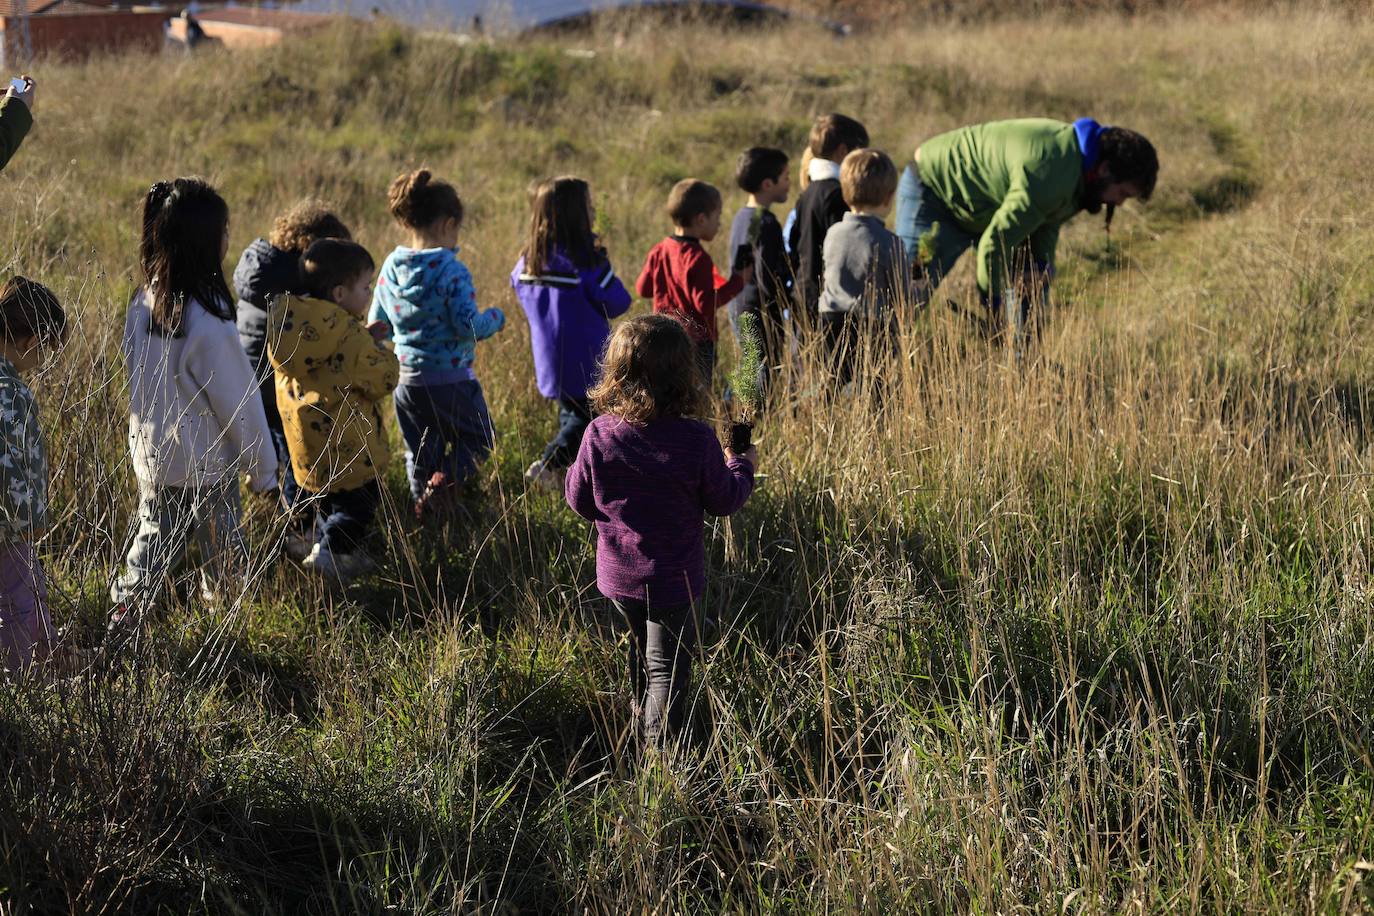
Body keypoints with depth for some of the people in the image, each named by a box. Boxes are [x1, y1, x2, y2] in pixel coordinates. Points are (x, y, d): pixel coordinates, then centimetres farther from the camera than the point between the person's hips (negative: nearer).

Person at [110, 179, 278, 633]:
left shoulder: (144, 302, -7)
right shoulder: (207, 324, -29)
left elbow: (137, 378, 5)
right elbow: (239, 402, -19)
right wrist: (263, 470, -6)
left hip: (151, 455, 7)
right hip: (204, 465, -7)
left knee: (153, 540, 21)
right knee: (223, 551, 14)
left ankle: (123, 619, 25)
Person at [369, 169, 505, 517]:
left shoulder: (391, 268, 0)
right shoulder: (452, 272, -18)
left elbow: (377, 325, 9)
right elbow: (469, 326, -22)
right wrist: (495, 318, -2)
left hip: (408, 380, 5)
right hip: (451, 380, -5)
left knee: (420, 453, 20)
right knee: (477, 440, 14)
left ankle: (424, 503, 20)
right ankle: (446, 479, -10)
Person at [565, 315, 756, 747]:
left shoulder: (599, 435, -16)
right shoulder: (696, 440, -22)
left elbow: (578, 499, -4)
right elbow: (723, 500, -8)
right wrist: (742, 467, 13)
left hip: (618, 576, 4)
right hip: (672, 579, -4)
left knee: (641, 648, 28)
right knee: (667, 667, 9)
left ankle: (643, 727, 46)